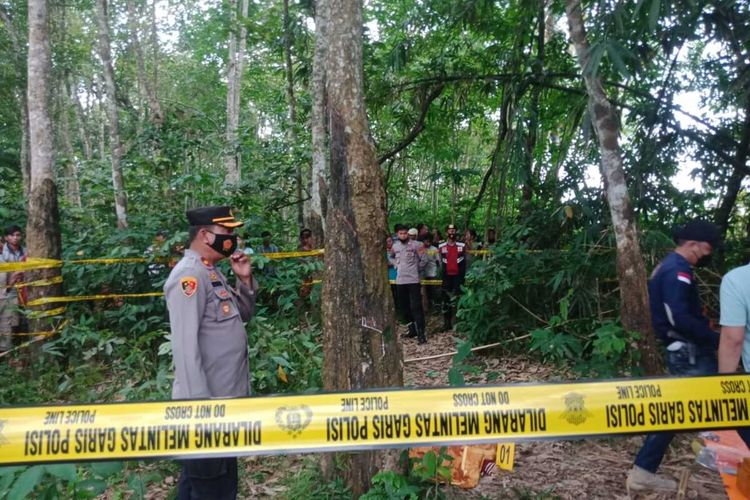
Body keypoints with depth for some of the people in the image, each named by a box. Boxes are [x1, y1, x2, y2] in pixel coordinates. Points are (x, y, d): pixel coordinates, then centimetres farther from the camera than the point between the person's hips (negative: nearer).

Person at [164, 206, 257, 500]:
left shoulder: (212, 273, 11)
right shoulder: (189, 275, -19)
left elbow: (243, 315, 19)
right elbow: (185, 345, -24)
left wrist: (245, 280, 3)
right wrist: (200, 404, -25)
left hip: (226, 398, 10)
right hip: (207, 402, -9)